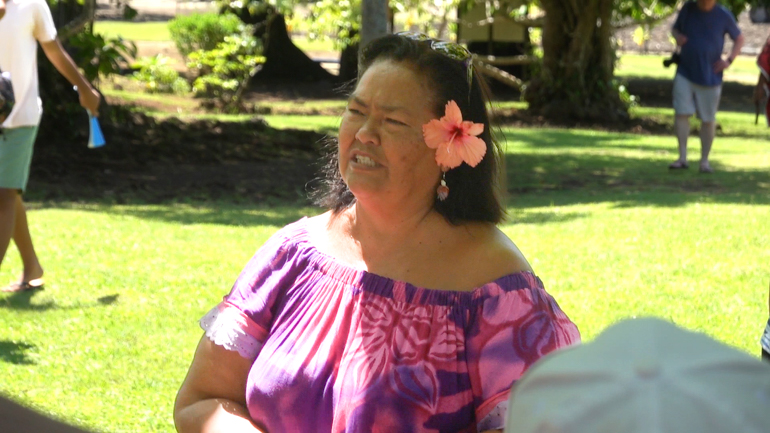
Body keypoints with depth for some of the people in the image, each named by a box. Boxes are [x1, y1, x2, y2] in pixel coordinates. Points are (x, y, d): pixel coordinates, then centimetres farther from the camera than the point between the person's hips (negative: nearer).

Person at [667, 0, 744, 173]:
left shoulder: (723, 15, -5)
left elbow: (739, 39, 8)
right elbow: (675, 28, 17)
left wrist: (729, 60, -5)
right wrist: (677, 36, -7)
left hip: (710, 77, -1)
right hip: (685, 74, 1)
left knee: (708, 120, 3)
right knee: (681, 113, -8)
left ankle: (705, 161, 14)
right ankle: (682, 158, -2)